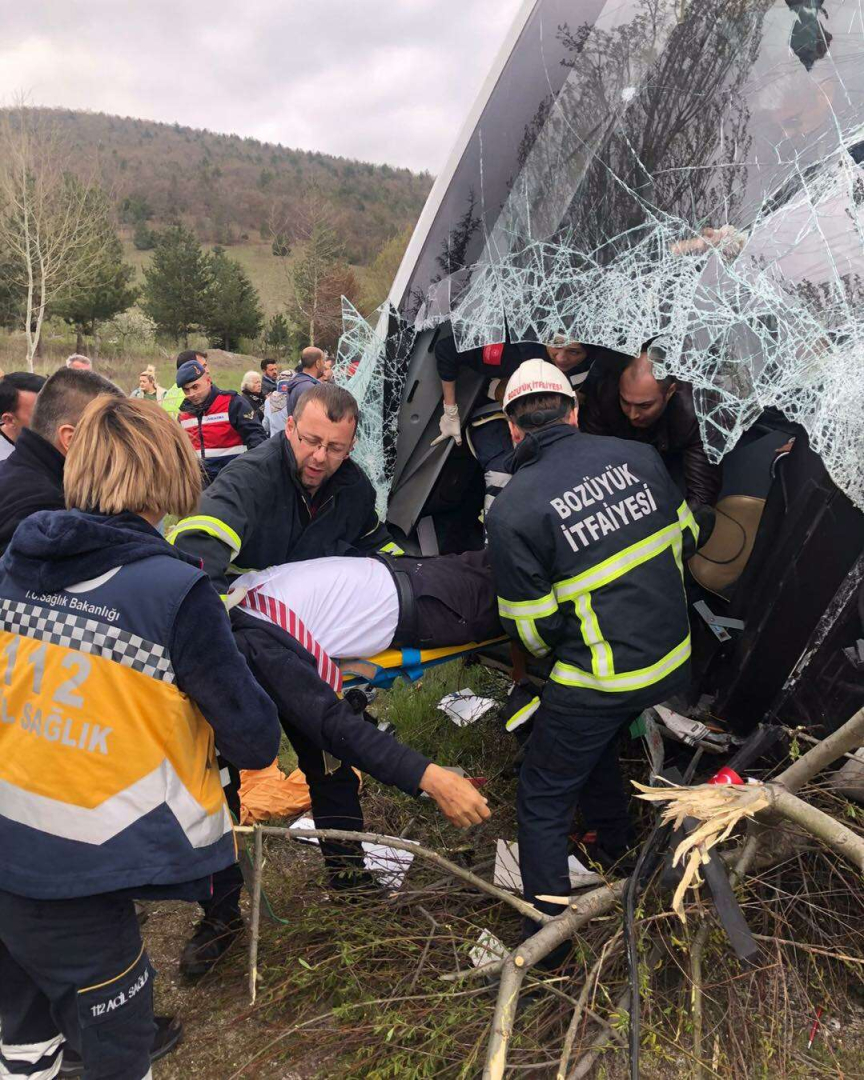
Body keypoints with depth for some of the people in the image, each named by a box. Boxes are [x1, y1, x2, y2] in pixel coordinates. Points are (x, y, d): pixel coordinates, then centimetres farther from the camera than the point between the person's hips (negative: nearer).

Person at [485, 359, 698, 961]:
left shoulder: (511, 512, -17)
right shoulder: (636, 456, -4)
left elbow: (534, 628, -12)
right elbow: (686, 538, 10)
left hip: (599, 679, -6)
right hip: (674, 659, 6)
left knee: (545, 796, 14)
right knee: (595, 749, 32)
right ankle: (620, 852, 51)